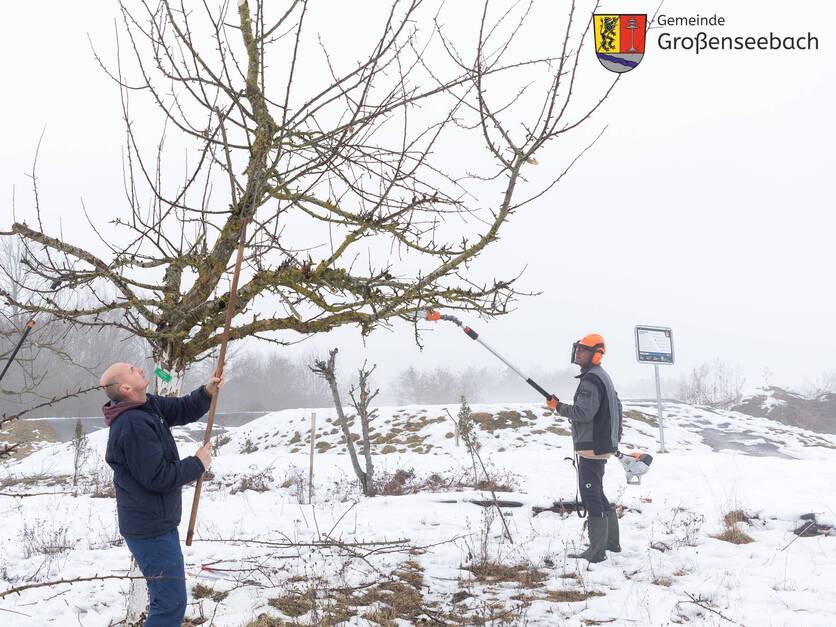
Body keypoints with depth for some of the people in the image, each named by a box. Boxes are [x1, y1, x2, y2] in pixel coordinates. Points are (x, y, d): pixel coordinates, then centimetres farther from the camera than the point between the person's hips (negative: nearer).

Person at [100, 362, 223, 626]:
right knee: (172, 603, -9)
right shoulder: (134, 426, -26)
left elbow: (182, 410, 14)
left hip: (157, 523, 11)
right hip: (151, 531, -11)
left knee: (166, 595, 26)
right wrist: (198, 464, -13)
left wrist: (208, 392, -5)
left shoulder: (148, 405, 3)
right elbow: (159, 477, -26)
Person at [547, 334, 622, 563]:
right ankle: (611, 541, 29)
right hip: (604, 445, 11)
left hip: (591, 447, -11)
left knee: (591, 496, -8)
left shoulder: (590, 380, -16)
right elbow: (616, 406, 26)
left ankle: (597, 551, -7)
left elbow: (583, 413, -23)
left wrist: (558, 406, -10)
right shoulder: (604, 377, 18)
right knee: (597, 494, 20)